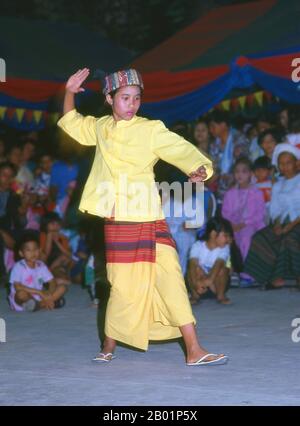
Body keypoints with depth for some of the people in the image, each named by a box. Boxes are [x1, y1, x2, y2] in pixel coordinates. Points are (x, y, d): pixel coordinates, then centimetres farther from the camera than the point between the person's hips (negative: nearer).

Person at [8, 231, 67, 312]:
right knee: (22, 294, -40)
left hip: (38, 297, 5)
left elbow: (52, 282, 3)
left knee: (62, 288, -6)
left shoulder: (41, 265, 4)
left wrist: (50, 293, -20)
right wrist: (38, 292, -26)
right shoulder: (18, 267, -13)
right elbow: (17, 286, -24)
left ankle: (41, 304, -23)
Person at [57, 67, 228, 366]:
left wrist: (198, 168, -31)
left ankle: (194, 351, -5)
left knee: (170, 279, -6)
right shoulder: (100, 128, 10)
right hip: (118, 222, 1)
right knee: (124, 287, 1)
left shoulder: (150, 130, 0)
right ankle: (108, 348, 21)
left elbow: (181, 149, -11)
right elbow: (71, 123, 27)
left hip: (150, 221, -1)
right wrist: (70, 92, 13)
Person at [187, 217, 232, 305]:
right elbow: (193, 264, -28)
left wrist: (209, 280, -48)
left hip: (216, 284, 1)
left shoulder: (224, 248, -12)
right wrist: (196, 283, -46)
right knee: (196, 269, -29)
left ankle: (221, 295, -7)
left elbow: (219, 264, -30)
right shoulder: (197, 246, -14)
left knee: (223, 269, -27)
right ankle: (195, 295, -10)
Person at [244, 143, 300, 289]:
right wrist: (277, 224, -7)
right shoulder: (277, 186, 22)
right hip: (283, 222, 5)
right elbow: (275, 210, 14)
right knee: (260, 237, -21)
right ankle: (277, 277, -25)